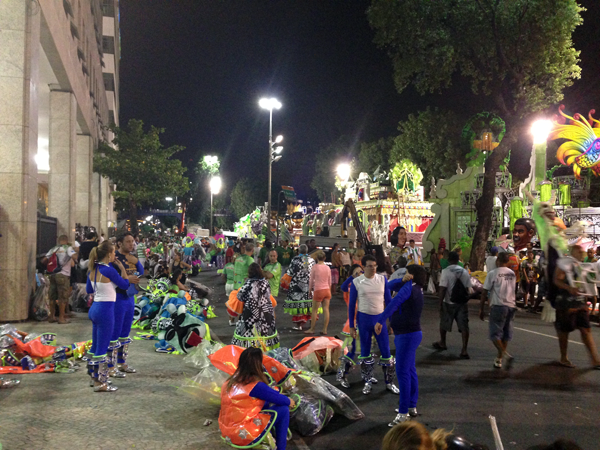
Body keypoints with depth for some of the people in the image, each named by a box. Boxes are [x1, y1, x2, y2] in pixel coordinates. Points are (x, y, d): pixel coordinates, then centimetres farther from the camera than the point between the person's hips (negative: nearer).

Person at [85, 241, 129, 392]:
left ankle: (94, 377, 30)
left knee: (95, 346, 18)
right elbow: (125, 285, -5)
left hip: (94, 309, 9)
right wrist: (122, 268, 3)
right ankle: (100, 383, 5)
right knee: (102, 348, -1)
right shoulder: (109, 270, -18)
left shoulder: (92, 269, 6)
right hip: (105, 310, -9)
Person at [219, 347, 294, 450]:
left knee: (266, 403, 18)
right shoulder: (256, 386, -20)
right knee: (283, 410, -2)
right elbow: (280, 399, -9)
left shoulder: (232, 380, 3)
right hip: (244, 437, -8)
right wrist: (290, 402, 13)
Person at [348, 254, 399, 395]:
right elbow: (352, 305, 1)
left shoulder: (382, 279, -1)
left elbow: (388, 300, 7)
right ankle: (367, 382, 24)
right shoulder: (356, 282, -6)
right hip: (364, 319, -1)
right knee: (365, 352, 10)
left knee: (386, 352, 3)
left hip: (380, 318, 1)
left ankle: (389, 382, 19)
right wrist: (351, 326, 1)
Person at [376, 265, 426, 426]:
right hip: (410, 334, 10)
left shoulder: (409, 287, -15)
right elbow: (390, 285, 15)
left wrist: (380, 321, -32)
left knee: (402, 372, -9)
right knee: (410, 371, 17)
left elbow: (394, 303, -28)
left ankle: (403, 413, -6)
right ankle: (412, 407, 27)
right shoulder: (414, 288, 13)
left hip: (407, 335, -10)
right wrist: (402, 280, -4)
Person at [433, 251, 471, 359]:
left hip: (449, 303, -3)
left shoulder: (446, 271, -12)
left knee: (444, 324, 18)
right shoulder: (465, 272, 2)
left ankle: (442, 343, 36)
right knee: (464, 326, 0)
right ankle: (464, 350, -8)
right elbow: (467, 288, 6)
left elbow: (442, 288, -15)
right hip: (462, 302, 3)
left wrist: (440, 303, -9)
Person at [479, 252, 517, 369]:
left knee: (495, 334, -2)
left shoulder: (492, 274, -6)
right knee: (506, 334, 12)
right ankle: (499, 359, 17)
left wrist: (481, 309, 1)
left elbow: (485, 292, -6)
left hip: (498, 306, -5)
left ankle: (505, 354, -24)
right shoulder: (512, 274, 10)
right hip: (511, 306, 5)